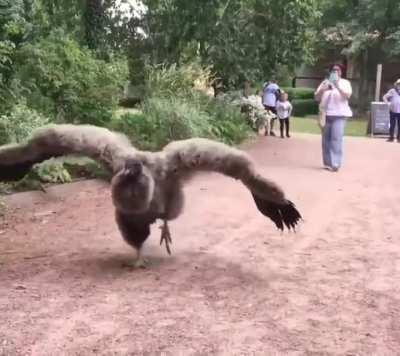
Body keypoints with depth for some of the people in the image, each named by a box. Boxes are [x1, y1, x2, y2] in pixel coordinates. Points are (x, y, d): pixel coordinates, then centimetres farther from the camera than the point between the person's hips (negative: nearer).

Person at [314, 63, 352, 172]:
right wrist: (323, 90, -13)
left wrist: (338, 86, -21)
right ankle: (327, 163, 9)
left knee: (336, 138, -14)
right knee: (326, 139, 1)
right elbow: (317, 97, 6)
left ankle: (335, 164, -17)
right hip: (326, 114, 3)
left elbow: (347, 96, -9)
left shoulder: (345, 82, 7)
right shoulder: (325, 82, 13)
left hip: (339, 114, -3)